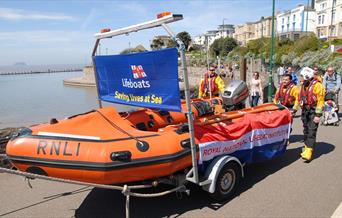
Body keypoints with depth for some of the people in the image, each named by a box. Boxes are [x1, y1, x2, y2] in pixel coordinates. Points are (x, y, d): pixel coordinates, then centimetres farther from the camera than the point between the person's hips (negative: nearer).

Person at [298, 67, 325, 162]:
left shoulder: (317, 85, -14)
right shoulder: (304, 85, 10)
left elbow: (320, 101, -16)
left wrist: (318, 115, -18)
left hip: (313, 111, -8)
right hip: (305, 110, 8)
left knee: (311, 132, -9)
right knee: (306, 131, 14)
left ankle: (308, 153, -10)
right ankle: (306, 148, 26)